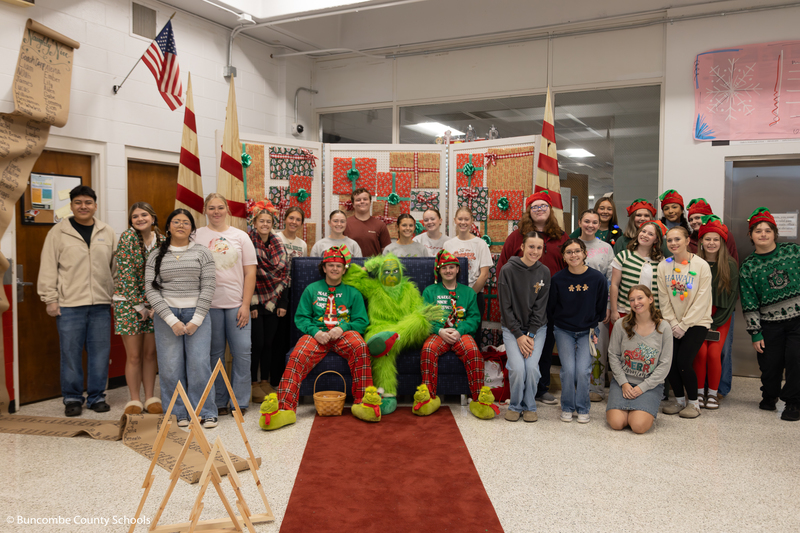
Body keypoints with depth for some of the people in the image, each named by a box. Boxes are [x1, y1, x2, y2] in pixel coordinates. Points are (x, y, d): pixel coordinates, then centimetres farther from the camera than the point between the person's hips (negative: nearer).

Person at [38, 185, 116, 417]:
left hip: (101, 304, 2)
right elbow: (48, 268, 2)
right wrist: (50, 299, -3)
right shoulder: (58, 232, 2)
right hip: (69, 305, -2)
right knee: (71, 353, 3)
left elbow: (117, 266, 13)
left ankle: (96, 396, 19)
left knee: (100, 353, 6)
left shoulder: (107, 233, 10)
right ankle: (72, 398, 17)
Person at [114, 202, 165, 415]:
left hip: (153, 304, 3)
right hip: (129, 302, -3)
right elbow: (126, 274, -12)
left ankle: (150, 398, 20)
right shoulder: (127, 237, -8)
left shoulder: (162, 241, 1)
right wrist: (139, 305, -11)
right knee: (134, 355, 2)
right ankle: (134, 400, 15)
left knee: (150, 353, 9)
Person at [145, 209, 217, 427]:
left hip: (196, 314, -1)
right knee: (170, 366, -1)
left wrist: (197, 320, -7)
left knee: (199, 364, -7)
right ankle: (179, 412, 13)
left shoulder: (202, 253, 7)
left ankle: (205, 412, 4)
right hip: (167, 315, 1)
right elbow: (151, 289, 1)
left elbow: (208, 286, 1)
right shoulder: (156, 256, 8)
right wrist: (172, 320, -8)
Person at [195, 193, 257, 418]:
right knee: (214, 353, 4)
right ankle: (218, 402, 16)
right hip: (209, 304, -1)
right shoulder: (197, 236, 6)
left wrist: (245, 304, -2)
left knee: (242, 352, -2)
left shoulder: (240, 237, 9)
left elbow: (250, 273, 6)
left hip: (237, 304, 1)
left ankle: (240, 402, 9)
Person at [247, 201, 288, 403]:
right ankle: (253, 384, 10)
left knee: (269, 343, 9)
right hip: (254, 301, -5)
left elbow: (284, 272, 9)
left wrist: (279, 300, 3)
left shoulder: (277, 243, 7)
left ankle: (266, 382, 20)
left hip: (272, 301, 5)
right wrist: (251, 304, -12)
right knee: (257, 343, -2)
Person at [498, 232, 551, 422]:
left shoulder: (544, 272, -1)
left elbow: (540, 306, -3)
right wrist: (519, 335, -13)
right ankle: (515, 406, 8)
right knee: (518, 368, -17)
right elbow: (506, 306, -9)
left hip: (537, 328, 2)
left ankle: (530, 407, 9)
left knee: (532, 367, -16)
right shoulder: (508, 270, -9)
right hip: (512, 328, -2)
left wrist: (531, 335, -11)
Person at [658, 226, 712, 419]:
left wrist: (684, 325, -13)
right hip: (673, 323, 3)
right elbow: (664, 299, 2)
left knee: (683, 361, -14)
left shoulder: (701, 266, -9)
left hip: (696, 322, -3)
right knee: (670, 361, -5)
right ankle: (679, 400, 17)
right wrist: (673, 324, -6)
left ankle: (693, 402, 7)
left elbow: (702, 301, -11)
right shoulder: (663, 266, 1)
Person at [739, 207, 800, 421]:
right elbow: (749, 305, -1)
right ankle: (769, 395, 32)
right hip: (769, 323, 0)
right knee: (770, 363, 3)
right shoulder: (748, 267, 0)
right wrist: (755, 333, -3)